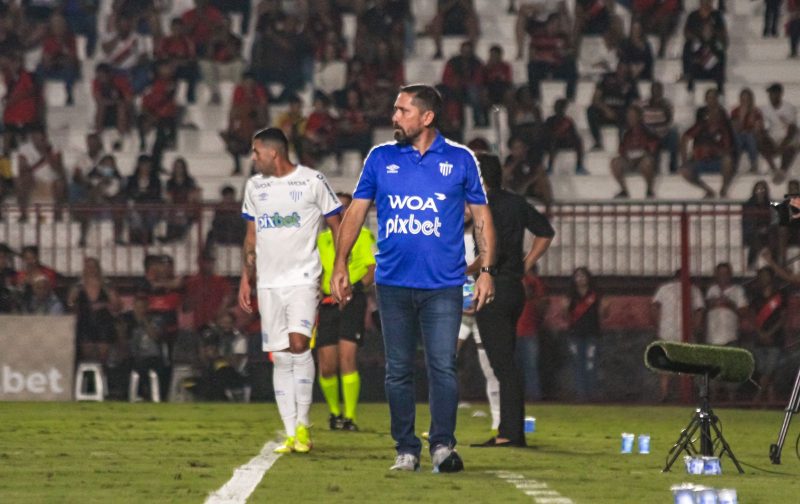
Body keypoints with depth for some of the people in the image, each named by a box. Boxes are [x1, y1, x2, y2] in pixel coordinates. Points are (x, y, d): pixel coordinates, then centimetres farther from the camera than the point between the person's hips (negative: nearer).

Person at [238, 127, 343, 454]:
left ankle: (303, 424, -10)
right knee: (280, 357, 2)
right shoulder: (254, 186, 12)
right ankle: (290, 434, 5)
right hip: (268, 282, 5)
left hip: (303, 277, -5)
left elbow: (337, 227, 1)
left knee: (298, 342, -20)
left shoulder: (313, 182, -4)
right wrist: (245, 280, 13)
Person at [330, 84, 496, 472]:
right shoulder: (380, 159, 8)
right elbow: (356, 211, 11)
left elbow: (481, 216, 9)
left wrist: (486, 270, 1)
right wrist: (340, 266, 3)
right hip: (393, 283, 2)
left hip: (443, 285, -2)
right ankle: (406, 450, 10)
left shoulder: (460, 160, 4)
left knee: (443, 366, -11)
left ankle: (443, 446, -10)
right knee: (398, 371, 4)